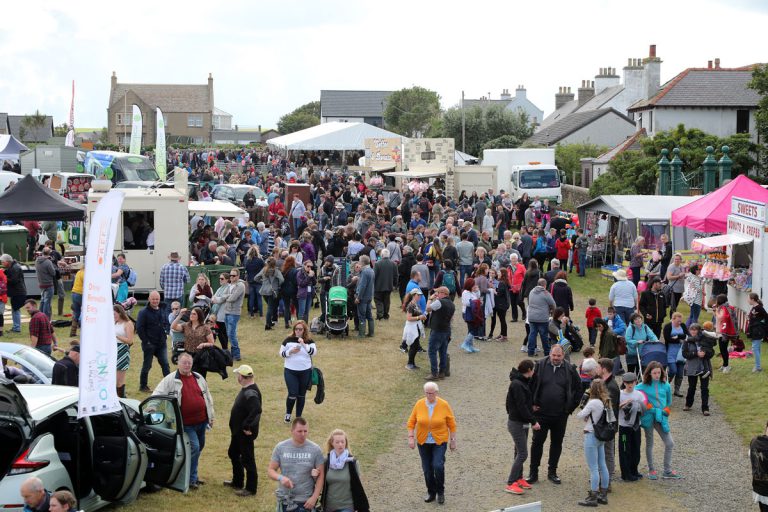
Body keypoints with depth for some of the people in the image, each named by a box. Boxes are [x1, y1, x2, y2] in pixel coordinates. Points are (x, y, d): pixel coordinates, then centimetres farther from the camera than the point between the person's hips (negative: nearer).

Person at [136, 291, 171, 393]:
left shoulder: (163, 310, 10)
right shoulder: (144, 312, -8)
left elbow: (167, 323, 22)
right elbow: (139, 328, -10)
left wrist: (166, 333, 3)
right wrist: (146, 341, -14)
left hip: (162, 343, 5)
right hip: (149, 344, -5)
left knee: (165, 364, 1)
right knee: (147, 365, 5)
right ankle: (143, 386, 16)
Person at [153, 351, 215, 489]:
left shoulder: (199, 378, 10)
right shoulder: (171, 379, -5)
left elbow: (208, 397, 17)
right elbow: (158, 393, -9)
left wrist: (211, 416, 17)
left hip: (201, 420, 6)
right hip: (187, 423, -6)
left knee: (199, 447, 14)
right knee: (194, 447, -12)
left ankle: (192, 475, 30)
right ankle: (191, 479, -1)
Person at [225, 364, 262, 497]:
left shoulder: (250, 393, -26)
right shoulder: (246, 389, 7)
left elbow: (256, 410, -38)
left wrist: (248, 427, -30)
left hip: (245, 433, -11)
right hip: (238, 431, 11)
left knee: (247, 459, 0)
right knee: (233, 454, 24)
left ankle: (251, 489, 10)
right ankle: (237, 482, 39)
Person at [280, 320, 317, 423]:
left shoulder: (309, 341, -1)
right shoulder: (288, 340, 0)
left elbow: (313, 352, -15)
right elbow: (281, 353, 2)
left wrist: (303, 344, -25)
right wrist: (291, 351, -16)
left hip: (305, 372, 1)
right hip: (290, 371, -1)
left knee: (301, 395, 8)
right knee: (292, 394, -8)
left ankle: (298, 417, 21)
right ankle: (288, 414, 16)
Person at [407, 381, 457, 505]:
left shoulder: (444, 405, -10)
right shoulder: (419, 404, -6)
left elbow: (451, 423, -1)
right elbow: (411, 422, 1)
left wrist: (453, 440, 0)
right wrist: (411, 438, -8)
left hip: (439, 441, -2)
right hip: (423, 442, 2)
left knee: (438, 466, -16)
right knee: (427, 469, 7)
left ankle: (440, 491, 6)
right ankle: (431, 492, 26)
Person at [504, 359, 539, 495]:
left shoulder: (522, 382, 10)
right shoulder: (517, 385, -22)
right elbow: (521, 406, -24)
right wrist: (533, 421, -21)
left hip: (522, 422, 10)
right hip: (516, 422, -10)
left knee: (520, 452, 18)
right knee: (522, 454, -10)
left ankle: (518, 478, 28)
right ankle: (510, 483, -7)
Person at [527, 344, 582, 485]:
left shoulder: (570, 369, -2)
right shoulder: (540, 366, -7)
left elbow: (578, 389, 10)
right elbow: (529, 384, 1)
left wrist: (571, 406, 5)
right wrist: (532, 404, -2)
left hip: (560, 415, 2)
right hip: (541, 413, -2)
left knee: (557, 443, 11)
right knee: (537, 442, 2)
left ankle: (552, 472, 23)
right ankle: (533, 473, 11)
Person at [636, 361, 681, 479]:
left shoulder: (666, 386, 4)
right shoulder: (643, 386, -4)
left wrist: (665, 411, 6)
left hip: (661, 418, 2)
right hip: (648, 417, -2)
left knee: (670, 443, -3)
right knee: (649, 444, 9)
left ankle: (667, 471, 7)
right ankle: (651, 470, 19)